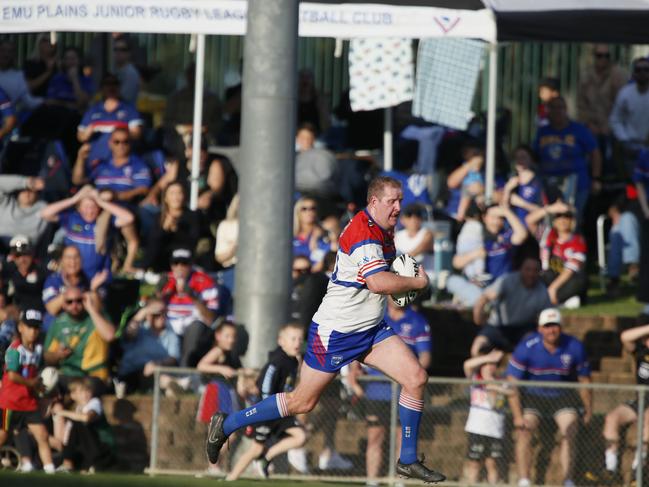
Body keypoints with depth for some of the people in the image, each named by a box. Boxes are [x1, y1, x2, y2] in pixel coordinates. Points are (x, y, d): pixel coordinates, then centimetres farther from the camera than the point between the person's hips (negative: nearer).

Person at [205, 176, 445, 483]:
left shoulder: (384, 230, 8)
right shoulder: (362, 232, -22)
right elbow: (378, 283, -34)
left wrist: (403, 280, 8)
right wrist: (418, 282, -18)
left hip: (371, 330, 8)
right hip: (335, 331, -8)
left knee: (416, 378, -6)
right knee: (302, 402, 0)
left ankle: (408, 461, 3)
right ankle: (226, 426, 15)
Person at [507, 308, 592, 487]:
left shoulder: (575, 348, -14)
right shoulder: (526, 348, -19)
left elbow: (584, 380, 0)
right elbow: (512, 383, -16)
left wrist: (588, 410, 7)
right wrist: (518, 416, -20)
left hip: (564, 397, 1)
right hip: (532, 396, -1)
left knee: (569, 435, -17)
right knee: (523, 433, -18)